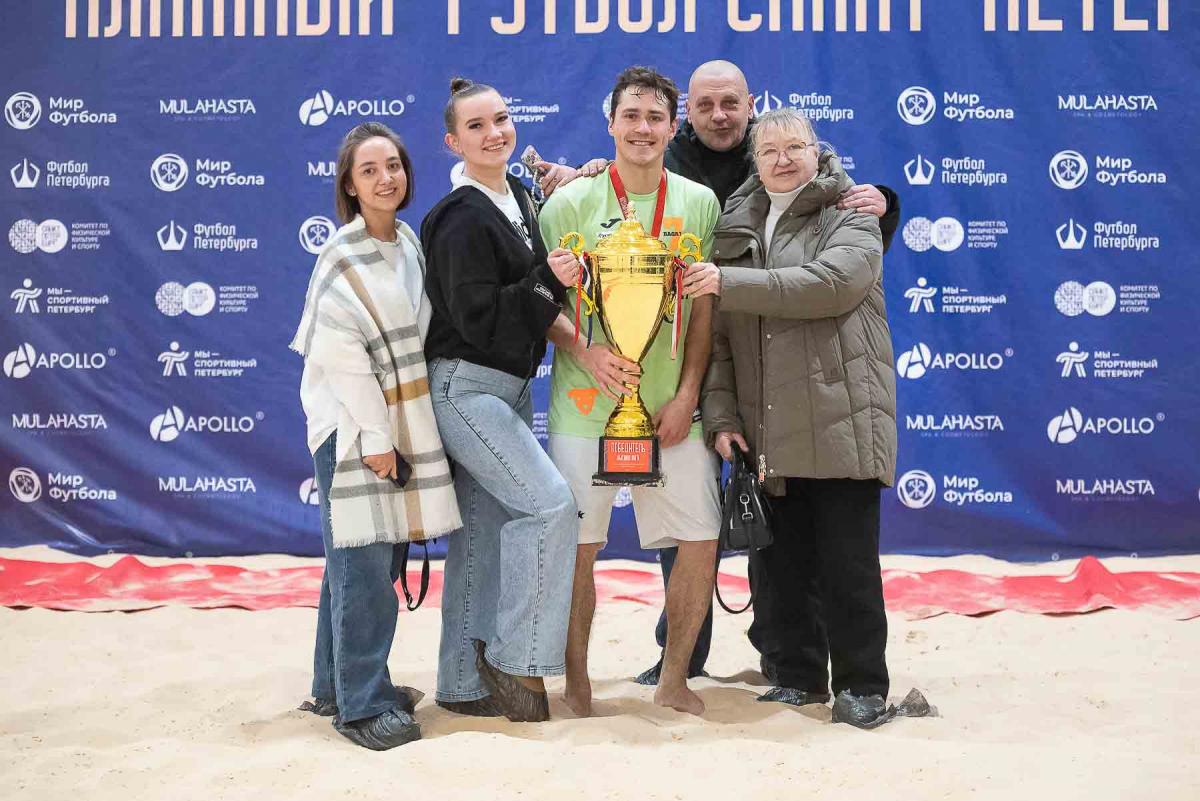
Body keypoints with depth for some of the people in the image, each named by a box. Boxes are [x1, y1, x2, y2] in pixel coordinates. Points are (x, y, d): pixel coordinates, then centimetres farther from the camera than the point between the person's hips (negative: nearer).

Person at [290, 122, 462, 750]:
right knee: (363, 565, -6)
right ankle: (361, 705, 3)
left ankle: (337, 685, 25)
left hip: (401, 420, 7)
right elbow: (342, 354, -16)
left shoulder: (410, 243, 10)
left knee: (374, 558, 13)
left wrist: (403, 432, 11)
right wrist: (374, 435, -17)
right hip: (354, 424, -7)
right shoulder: (342, 256, -11)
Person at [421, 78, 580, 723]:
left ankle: (464, 683, 19)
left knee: (487, 530, 10)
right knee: (550, 503, -17)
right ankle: (514, 660, -4)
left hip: (508, 386, 9)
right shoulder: (462, 220, -16)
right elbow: (477, 319, -20)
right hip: (464, 386, -9)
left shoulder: (517, 198, 10)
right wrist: (550, 282, -22)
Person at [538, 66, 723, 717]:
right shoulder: (571, 202, 1)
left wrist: (686, 394, -2)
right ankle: (576, 683, 18)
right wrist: (584, 351, -15)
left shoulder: (699, 203, 6)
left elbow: (703, 308, 7)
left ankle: (674, 680, 20)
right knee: (576, 546, 0)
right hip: (587, 402, -2)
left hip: (670, 406, 2)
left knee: (701, 541, 1)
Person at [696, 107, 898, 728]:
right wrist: (720, 413, 1)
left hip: (839, 419, -4)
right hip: (765, 429, 5)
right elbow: (717, 332, 12)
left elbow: (831, 282, -18)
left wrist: (731, 283, -18)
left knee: (847, 558, -2)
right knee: (779, 559, 9)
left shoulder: (851, 218, 3)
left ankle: (861, 685, 10)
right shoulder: (736, 228, 16)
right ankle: (795, 675, 22)